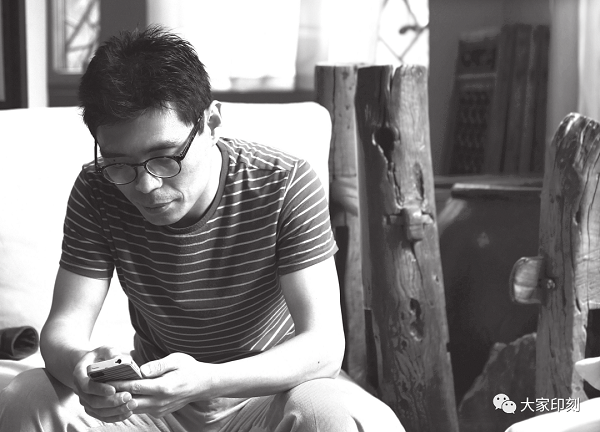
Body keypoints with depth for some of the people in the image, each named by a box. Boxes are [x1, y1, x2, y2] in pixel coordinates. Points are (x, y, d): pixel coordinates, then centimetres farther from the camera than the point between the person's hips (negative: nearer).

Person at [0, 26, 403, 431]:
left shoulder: (285, 186, -21)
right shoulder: (97, 192, -12)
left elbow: (325, 344, -26)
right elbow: (64, 326, -13)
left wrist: (208, 380, -43)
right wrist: (78, 366, -40)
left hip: (271, 389, -2)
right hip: (154, 398, 2)